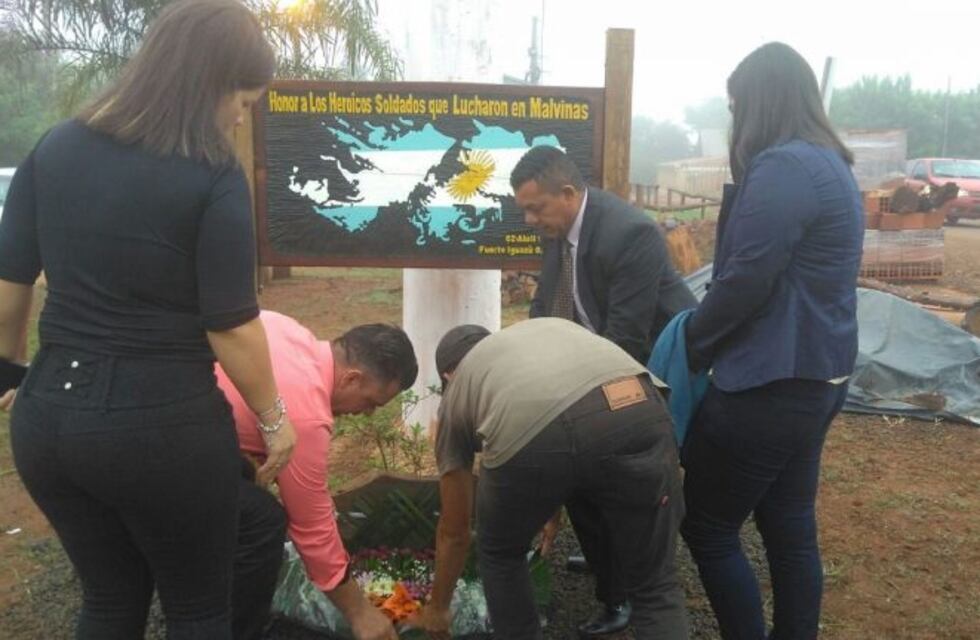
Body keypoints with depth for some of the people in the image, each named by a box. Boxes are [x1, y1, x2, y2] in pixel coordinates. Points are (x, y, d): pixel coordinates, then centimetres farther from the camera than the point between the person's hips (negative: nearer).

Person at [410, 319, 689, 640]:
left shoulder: (455, 396, 34)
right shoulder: (552, 327, 43)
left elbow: (454, 532, 41)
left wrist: (437, 608, 58)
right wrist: (553, 510, 65)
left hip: (526, 435, -2)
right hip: (636, 410, 2)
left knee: (500, 555, 32)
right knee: (654, 587, 21)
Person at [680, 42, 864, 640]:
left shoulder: (782, 167, -18)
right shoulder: (831, 164, 13)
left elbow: (746, 280, -21)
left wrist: (692, 344, -4)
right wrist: (706, 330, 10)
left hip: (772, 382, -10)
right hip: (818, 375, 10)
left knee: (707, 528, 5)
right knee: (790, 529, 18)